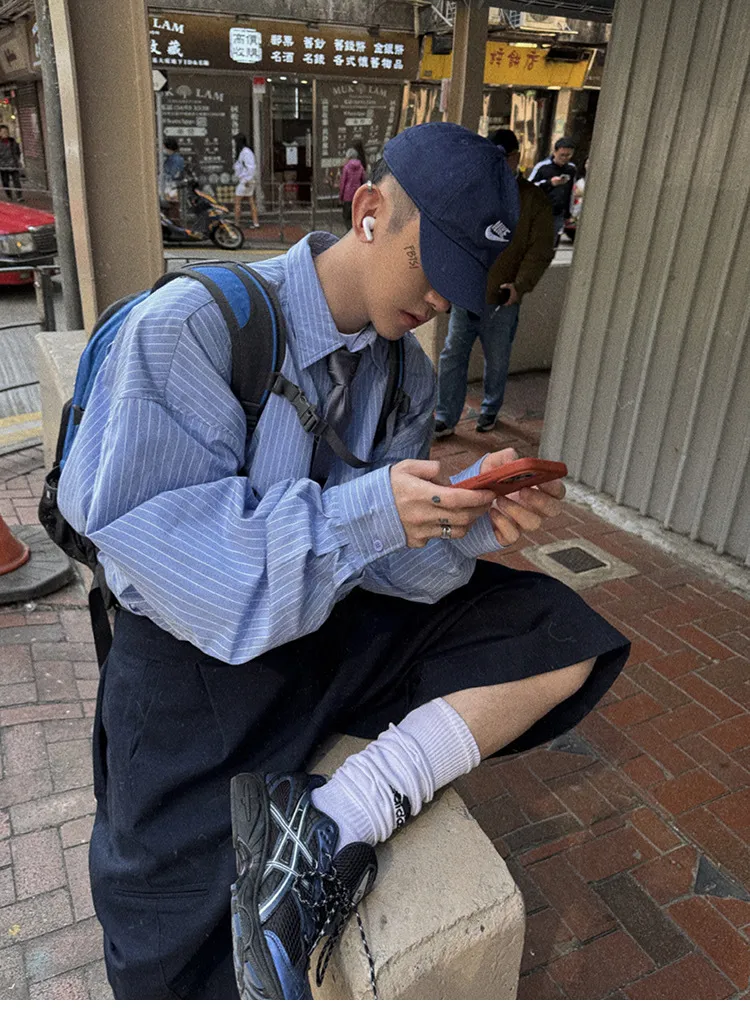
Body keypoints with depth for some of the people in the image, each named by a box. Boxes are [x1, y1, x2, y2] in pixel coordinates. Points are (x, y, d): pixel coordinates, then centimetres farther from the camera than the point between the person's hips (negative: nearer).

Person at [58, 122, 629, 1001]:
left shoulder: (407, 376, 2)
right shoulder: (192, 325, -16)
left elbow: (386, 554, 0)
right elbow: (137, 526, -22)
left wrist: (471, 512, -21)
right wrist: (366, 512, -29)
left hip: (344, 620, 6)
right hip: (200, 641, -5)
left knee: (566, 642, -9)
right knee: (183, 960, -12)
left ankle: (334, 825, -18)